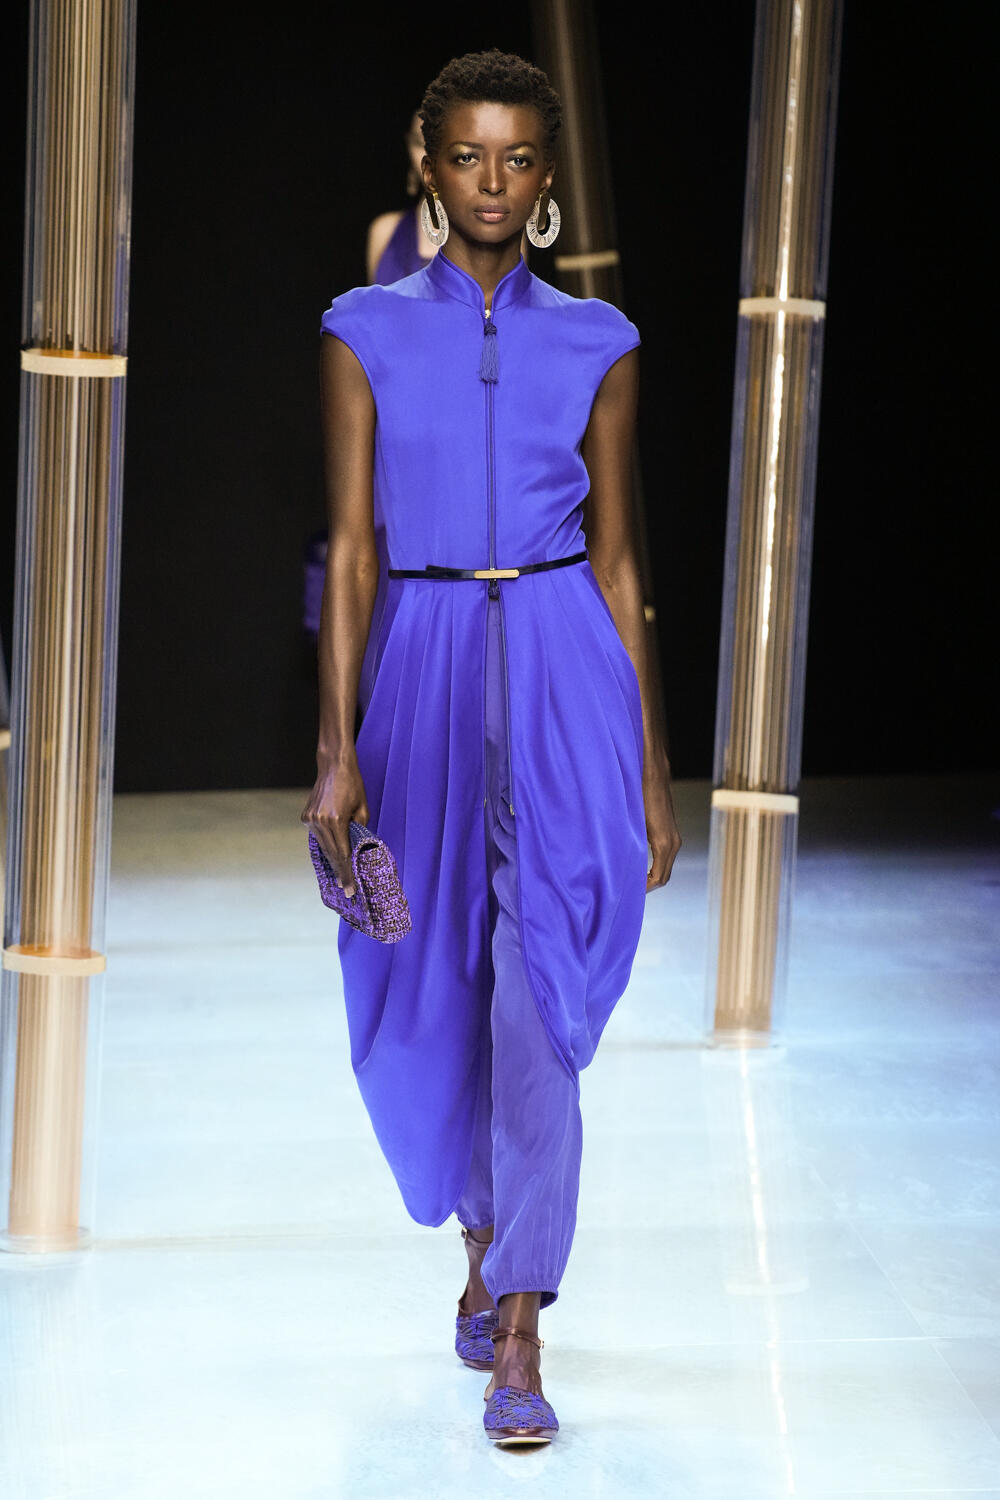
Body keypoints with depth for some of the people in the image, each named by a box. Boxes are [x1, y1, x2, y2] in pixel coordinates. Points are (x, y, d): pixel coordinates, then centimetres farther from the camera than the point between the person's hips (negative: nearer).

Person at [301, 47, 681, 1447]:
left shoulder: (595, 345, 5)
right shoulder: (367, 333, 3)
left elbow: (617, 560, 7)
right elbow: (351, 549, 0)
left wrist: (651, 768, 6)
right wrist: (338, 748, -7)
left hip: (566, 672, -1)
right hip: (423, 671, 1)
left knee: (538, 996, -12)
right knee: (435, 988, 11)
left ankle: (516, 1338, -11)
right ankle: (486, 1238, 36)